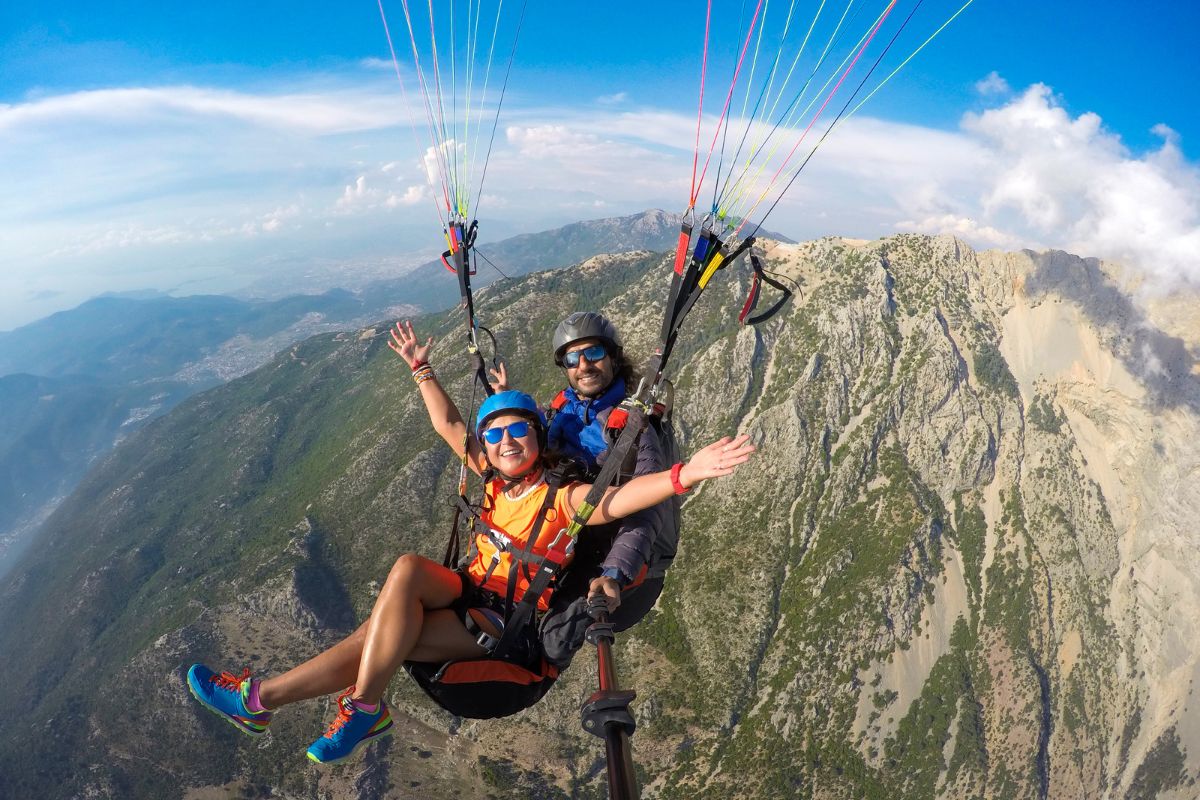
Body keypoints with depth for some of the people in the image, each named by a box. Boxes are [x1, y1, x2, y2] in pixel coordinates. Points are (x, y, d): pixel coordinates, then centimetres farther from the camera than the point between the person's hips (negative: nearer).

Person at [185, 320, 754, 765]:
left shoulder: (564, 499, -14)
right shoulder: (496, 479, 6)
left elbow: (619, 499, -34)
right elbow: (448, 425, 15)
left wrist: (684, 474, -51)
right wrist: (420, 367, 17)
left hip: (510, 624, -6)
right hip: (473, 593, 6)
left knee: (375, 638, -20)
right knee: (408, 568, -23)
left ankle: (261, 697, -3)